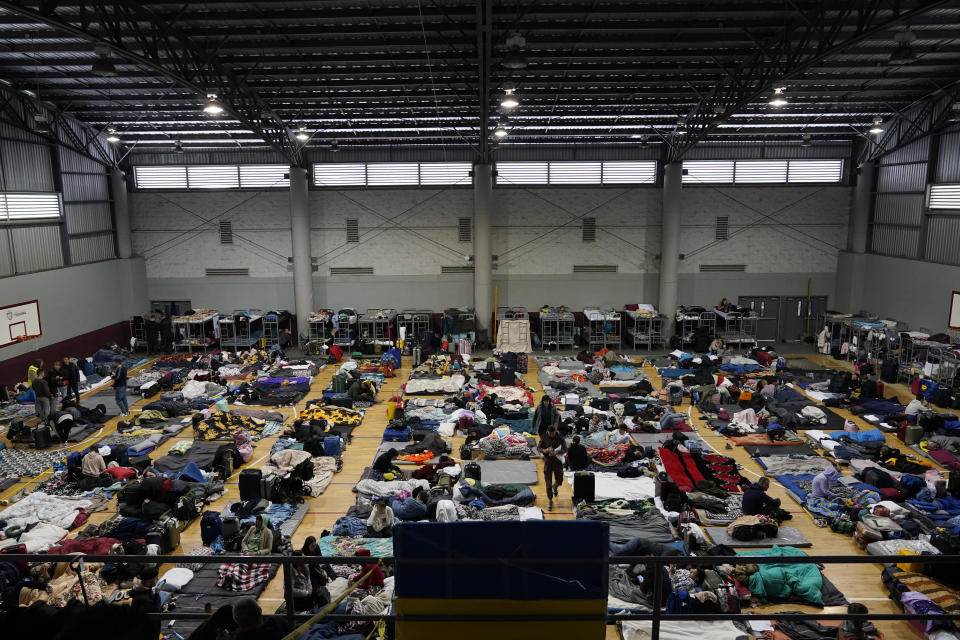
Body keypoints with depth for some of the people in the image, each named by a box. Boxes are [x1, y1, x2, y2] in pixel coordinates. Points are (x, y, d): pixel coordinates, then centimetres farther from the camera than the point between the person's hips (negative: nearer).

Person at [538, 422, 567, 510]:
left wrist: (556, 452, -28)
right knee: (548, 482, 0)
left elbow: (565, 449, -9)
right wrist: (544, 450, -25)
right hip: (548, 462, 0)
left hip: (558, 461, 0)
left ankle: (555, 486, 51)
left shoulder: (560, 438, -12)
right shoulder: (544, 438, -9)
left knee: (559, 480, 14)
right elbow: (539, 447, -2)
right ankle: (550, 501, 13)